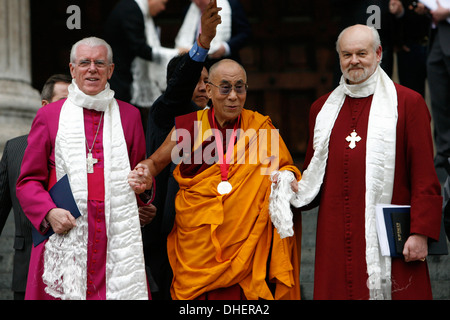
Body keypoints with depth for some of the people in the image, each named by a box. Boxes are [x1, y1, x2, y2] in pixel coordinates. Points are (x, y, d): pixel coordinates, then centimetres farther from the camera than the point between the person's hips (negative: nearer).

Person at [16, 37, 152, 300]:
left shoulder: (129, 115, 15)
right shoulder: (49, 116, 10)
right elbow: (28, 182, 9)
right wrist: (48, 212, -9)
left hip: (117, 238, 1)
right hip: (65, 236, -1)